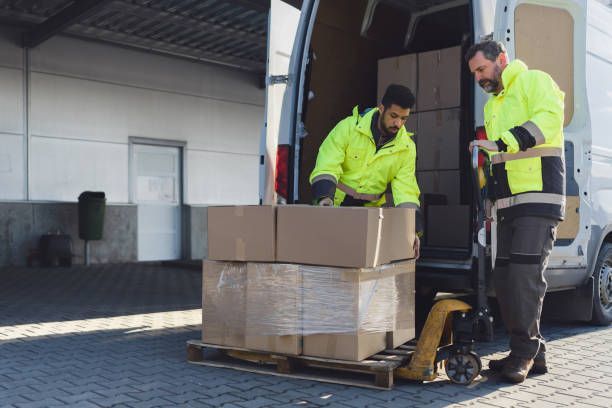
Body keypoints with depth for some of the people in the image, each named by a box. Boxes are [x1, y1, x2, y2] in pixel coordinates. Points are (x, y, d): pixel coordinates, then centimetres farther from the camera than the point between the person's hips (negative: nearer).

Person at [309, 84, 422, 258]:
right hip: (336, 205, -2)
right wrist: (325, 197, -36)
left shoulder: (407, 148, -3)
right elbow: (326, 168, -17)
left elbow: (405, 191, -6)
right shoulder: (349, 127, -12)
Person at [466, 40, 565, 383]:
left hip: (539, 198, -9)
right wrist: (490, 199, 24)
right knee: (505, 278, 5)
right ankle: (532, 352, 14)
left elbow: (549, 118, -20)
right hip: (509, 202, 9)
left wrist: (500, 143, -26)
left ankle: (525, 351, -3)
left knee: (525, 274, -15)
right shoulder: (492, 105, 25)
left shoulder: (534, 81, 0)